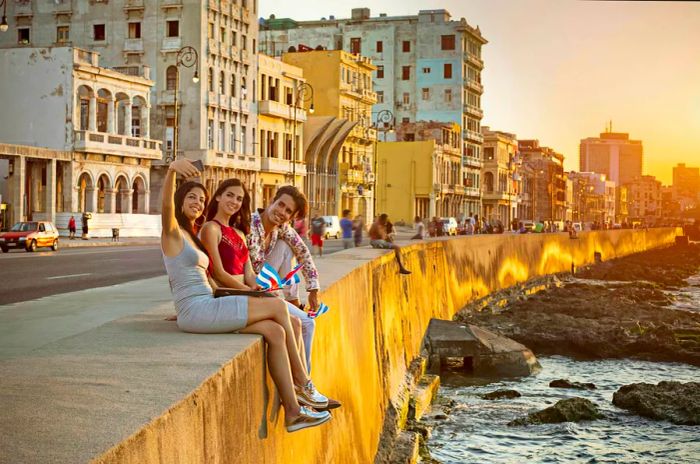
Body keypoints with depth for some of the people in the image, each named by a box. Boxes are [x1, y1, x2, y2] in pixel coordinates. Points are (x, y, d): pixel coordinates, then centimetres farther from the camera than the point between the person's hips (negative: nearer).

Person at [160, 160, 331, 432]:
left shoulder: (191, 236, 24)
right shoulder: (172, 232, -3)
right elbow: (166, 204, -26)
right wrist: (172, 169, -44)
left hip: (206, 308, 9)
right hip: (195, 311, -9)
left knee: (275, 331, -9)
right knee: (278, 307, -12)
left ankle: (293, 412, -12)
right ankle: (301, 383, -1)